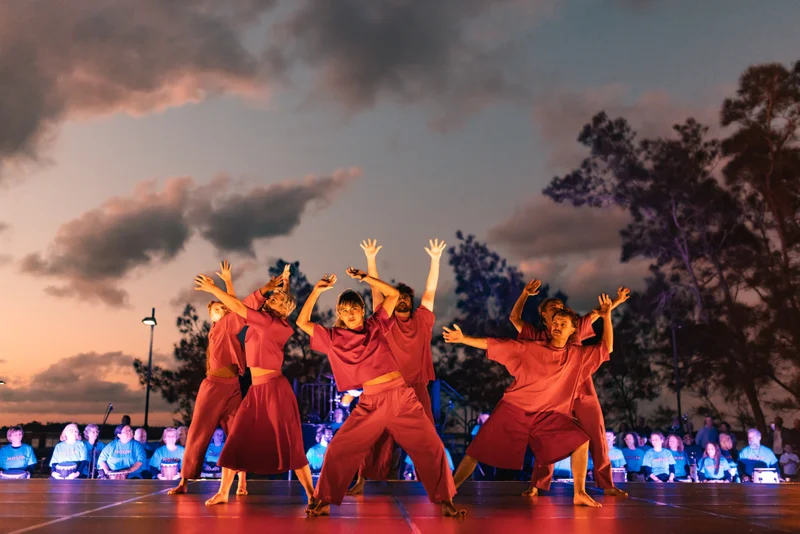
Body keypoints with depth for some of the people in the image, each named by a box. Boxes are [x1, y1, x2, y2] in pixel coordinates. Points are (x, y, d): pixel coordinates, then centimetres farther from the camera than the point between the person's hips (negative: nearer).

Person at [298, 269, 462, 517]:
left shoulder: (376, 325, 8)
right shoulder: (334, 338, 7)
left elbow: (393, 294, 8)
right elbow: (302, 322, 6)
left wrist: (364, 277, 2)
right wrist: (317, 290, 1)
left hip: (401, 396, 0)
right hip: (369, 403, 0)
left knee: (432, 448, -2)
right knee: (338, 450, -3)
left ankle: (445, 501, 12)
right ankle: (323, 502, 14)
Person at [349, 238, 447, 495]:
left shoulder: (422, 321, 8)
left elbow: (430, 290, 7)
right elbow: (376, 290, 1)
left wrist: (435, 259, 4)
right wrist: (371, 258, -3)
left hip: (417, 389, 2)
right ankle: (361, 482, 8)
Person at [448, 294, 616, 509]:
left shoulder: (578, 355, 3)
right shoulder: (529, 348, -5)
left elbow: (607, 348, 6)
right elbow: (494, 344, -6)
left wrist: (607, 316, -1)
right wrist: (463, 339, -13)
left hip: (548, 415, 2)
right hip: (513, 409, -2)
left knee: (580, 441, -14)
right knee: (477, 451, -5)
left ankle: (580, 494, 0)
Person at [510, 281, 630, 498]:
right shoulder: (538, 336, 6)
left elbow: (594, 314, 21)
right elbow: (514, 318, 4)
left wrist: (617, 300, 17)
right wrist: (525, 294, -3)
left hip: (583, 392, 2)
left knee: (597, 438, 4)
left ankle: (607, 485, 11)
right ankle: (537, 485, 5)